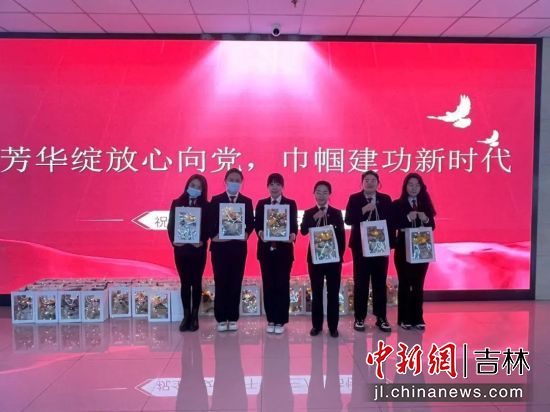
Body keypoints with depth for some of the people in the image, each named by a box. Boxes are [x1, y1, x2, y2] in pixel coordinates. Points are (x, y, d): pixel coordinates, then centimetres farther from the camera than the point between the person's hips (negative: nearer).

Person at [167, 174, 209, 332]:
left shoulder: (206, 206, 1)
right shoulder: (177, 203, 5)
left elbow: (209, 227, -3)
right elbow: (171, 225, 3)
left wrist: (202, 241, -18)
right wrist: (173, 240, -13)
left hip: (198, 249, -1)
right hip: (180, 249, 1)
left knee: (196, 282, 6)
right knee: (185, 283, 7)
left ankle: (194, 316, 14)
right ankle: (186, 315, 15)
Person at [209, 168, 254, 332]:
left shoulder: (247, 201, 9)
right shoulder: (216, 200, 5)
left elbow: (251, 223, 5)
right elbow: (210, 222, 1)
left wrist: (246, 233, -13)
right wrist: (213, 235, -14)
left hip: (239, 247, 1)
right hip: (219, 246, -1)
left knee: (235, 283, 6)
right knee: (220, 282, 2)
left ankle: (233, 318, 15)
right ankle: (221, 319, 11)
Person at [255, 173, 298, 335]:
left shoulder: (291, 204, 4)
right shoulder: (261, 204, 10)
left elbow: (294, 225, -3)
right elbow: (257, 224, 2)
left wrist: (293, 235, -24)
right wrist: (260, 233, -19)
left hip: (284, 249, -2)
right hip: (266, 249, 2)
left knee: (282, 285, 2)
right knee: (268, 285, 6)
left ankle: (280, 321, 11)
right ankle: (271, 320, 17)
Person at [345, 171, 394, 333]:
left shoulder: (386, 199, 8)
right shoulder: (354, 199, 3)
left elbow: (391, 222, 4)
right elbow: (348, 219, -9)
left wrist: (389, 243, -3)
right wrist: (364, 210, -19)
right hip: (361, 246, -2)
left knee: (380, 282, 5)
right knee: (360, 283, 1)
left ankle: (381, 317, 15)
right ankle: (359, 318, 10)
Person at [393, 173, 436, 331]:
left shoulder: (425, 204, 8)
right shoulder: (397, 205, -2)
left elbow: (432, 226, 5)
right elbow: (393, 226, -11)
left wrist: (426, 219, -14)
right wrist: (408, 218, -22)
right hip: (403, 249, -3)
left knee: (418, 284, 6)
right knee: (404, 283, 3)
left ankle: (418, 318, 14)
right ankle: (404, 319, 11)